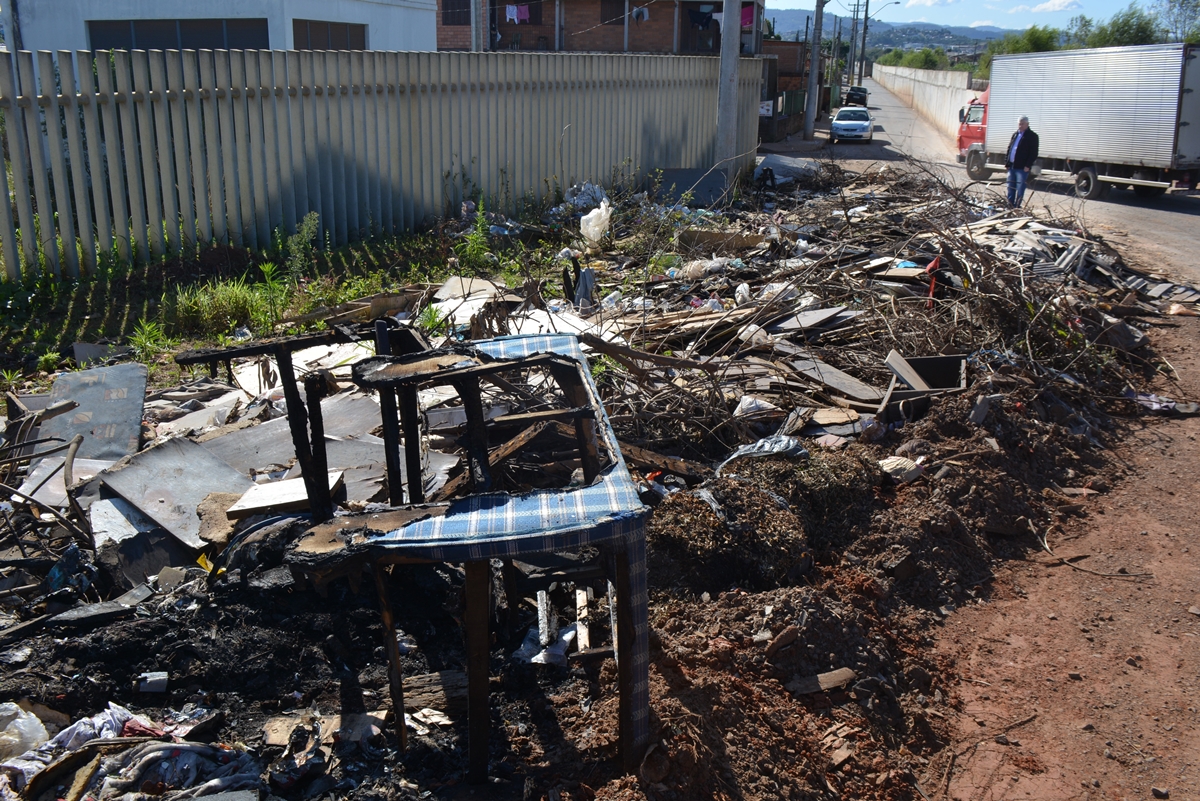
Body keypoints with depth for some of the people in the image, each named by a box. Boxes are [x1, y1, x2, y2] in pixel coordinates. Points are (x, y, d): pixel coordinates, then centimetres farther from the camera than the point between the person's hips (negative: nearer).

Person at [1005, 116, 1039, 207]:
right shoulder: (1015, 135, 18)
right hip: (1011, 166, 7)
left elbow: (1034, 153, -9)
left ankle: (1016, 207, 0)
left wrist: (1028, 165, -16)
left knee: (1020, 189, -4)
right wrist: (1006, 163, 12)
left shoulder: (1032, 136, -4)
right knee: (1010, 187, 11)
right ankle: (1010, 206, 19)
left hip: (1022, 168, -7)